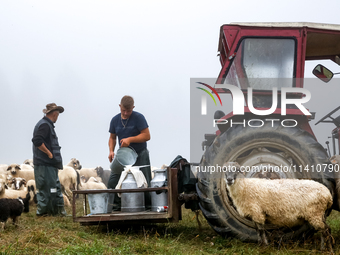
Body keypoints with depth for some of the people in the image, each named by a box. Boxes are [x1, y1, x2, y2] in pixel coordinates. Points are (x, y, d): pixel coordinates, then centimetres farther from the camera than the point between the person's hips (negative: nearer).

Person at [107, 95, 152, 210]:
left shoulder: (138, 118, -10)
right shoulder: (115, 120, 6)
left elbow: (147, 136, -14)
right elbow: (112, 137, 17)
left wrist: (130, 139, -23)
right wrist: (111, 151, -1)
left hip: (140, 155, -4)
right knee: (112, 182, -5)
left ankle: (149, 205, 6)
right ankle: (116, 204, 6)